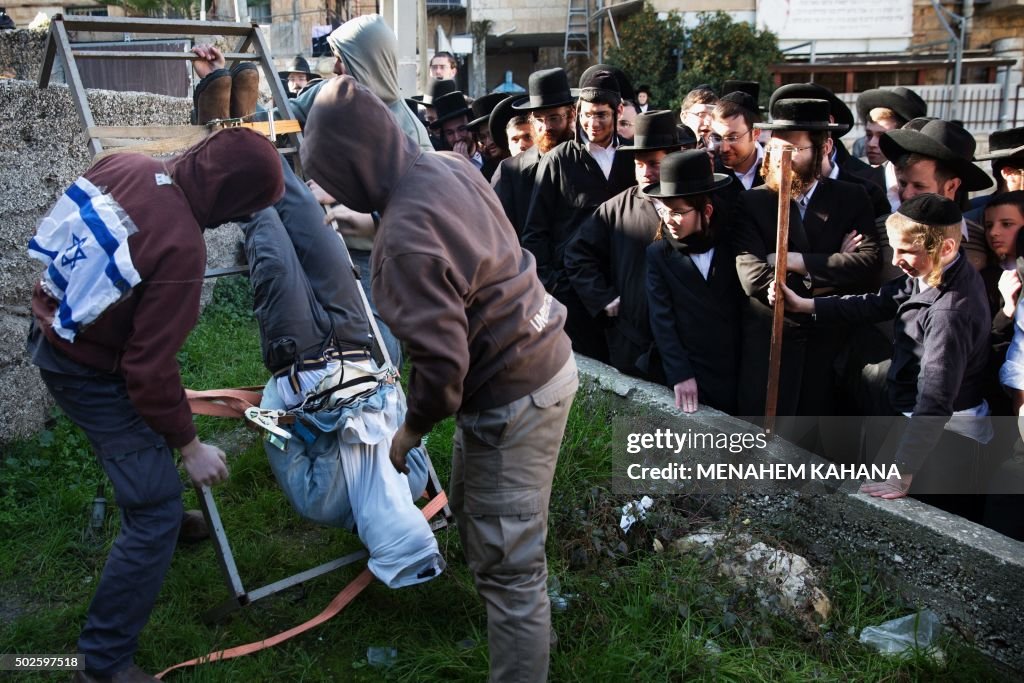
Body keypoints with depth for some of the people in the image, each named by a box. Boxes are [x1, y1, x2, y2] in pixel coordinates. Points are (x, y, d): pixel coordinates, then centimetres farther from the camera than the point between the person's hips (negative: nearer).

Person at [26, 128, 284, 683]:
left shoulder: (123, 165, -10)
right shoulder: (181, 248, -32)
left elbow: (67, 233, 8)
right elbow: (149, 368, -28)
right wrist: (190, 446, -16)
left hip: (51, 330, 9)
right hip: (88, 372, -9)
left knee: (150, 422, 33)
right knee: (157, 511, -4)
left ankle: (148, 525, 58)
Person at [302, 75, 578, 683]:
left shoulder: (406, 240, -28)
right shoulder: (450, 166, -1)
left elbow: (441, 363, -27)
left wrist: (411, 430, -8)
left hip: (512, 397, -10)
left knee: (508, 566, 1)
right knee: (474, 510, 29)